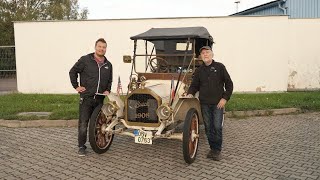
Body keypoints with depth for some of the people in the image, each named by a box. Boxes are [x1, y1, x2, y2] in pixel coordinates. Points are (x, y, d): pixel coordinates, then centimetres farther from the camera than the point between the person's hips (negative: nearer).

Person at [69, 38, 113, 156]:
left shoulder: (108, 65, 14)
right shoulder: (85, 60, 0)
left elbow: (109, 80, 27)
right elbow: (72, 72, 5)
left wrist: (107, 90, 11)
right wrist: (76, 86, 0)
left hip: (100, 99, 4)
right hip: (86, 97, -4)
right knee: (83, 124, -3)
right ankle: (81, 146, 6)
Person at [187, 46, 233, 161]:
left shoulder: (219, 67, 0)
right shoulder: (199, 71, 9)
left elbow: (229, 83, 1)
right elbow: (194, 85, 14)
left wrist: (225, 98, -8)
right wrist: (190, 93, -6)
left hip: (218, 103, -3)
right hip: (205, 103, 3)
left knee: (217, 127, -4)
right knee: (208, 127, 7)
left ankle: (217, 150, 10)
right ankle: (212, 148, 21)